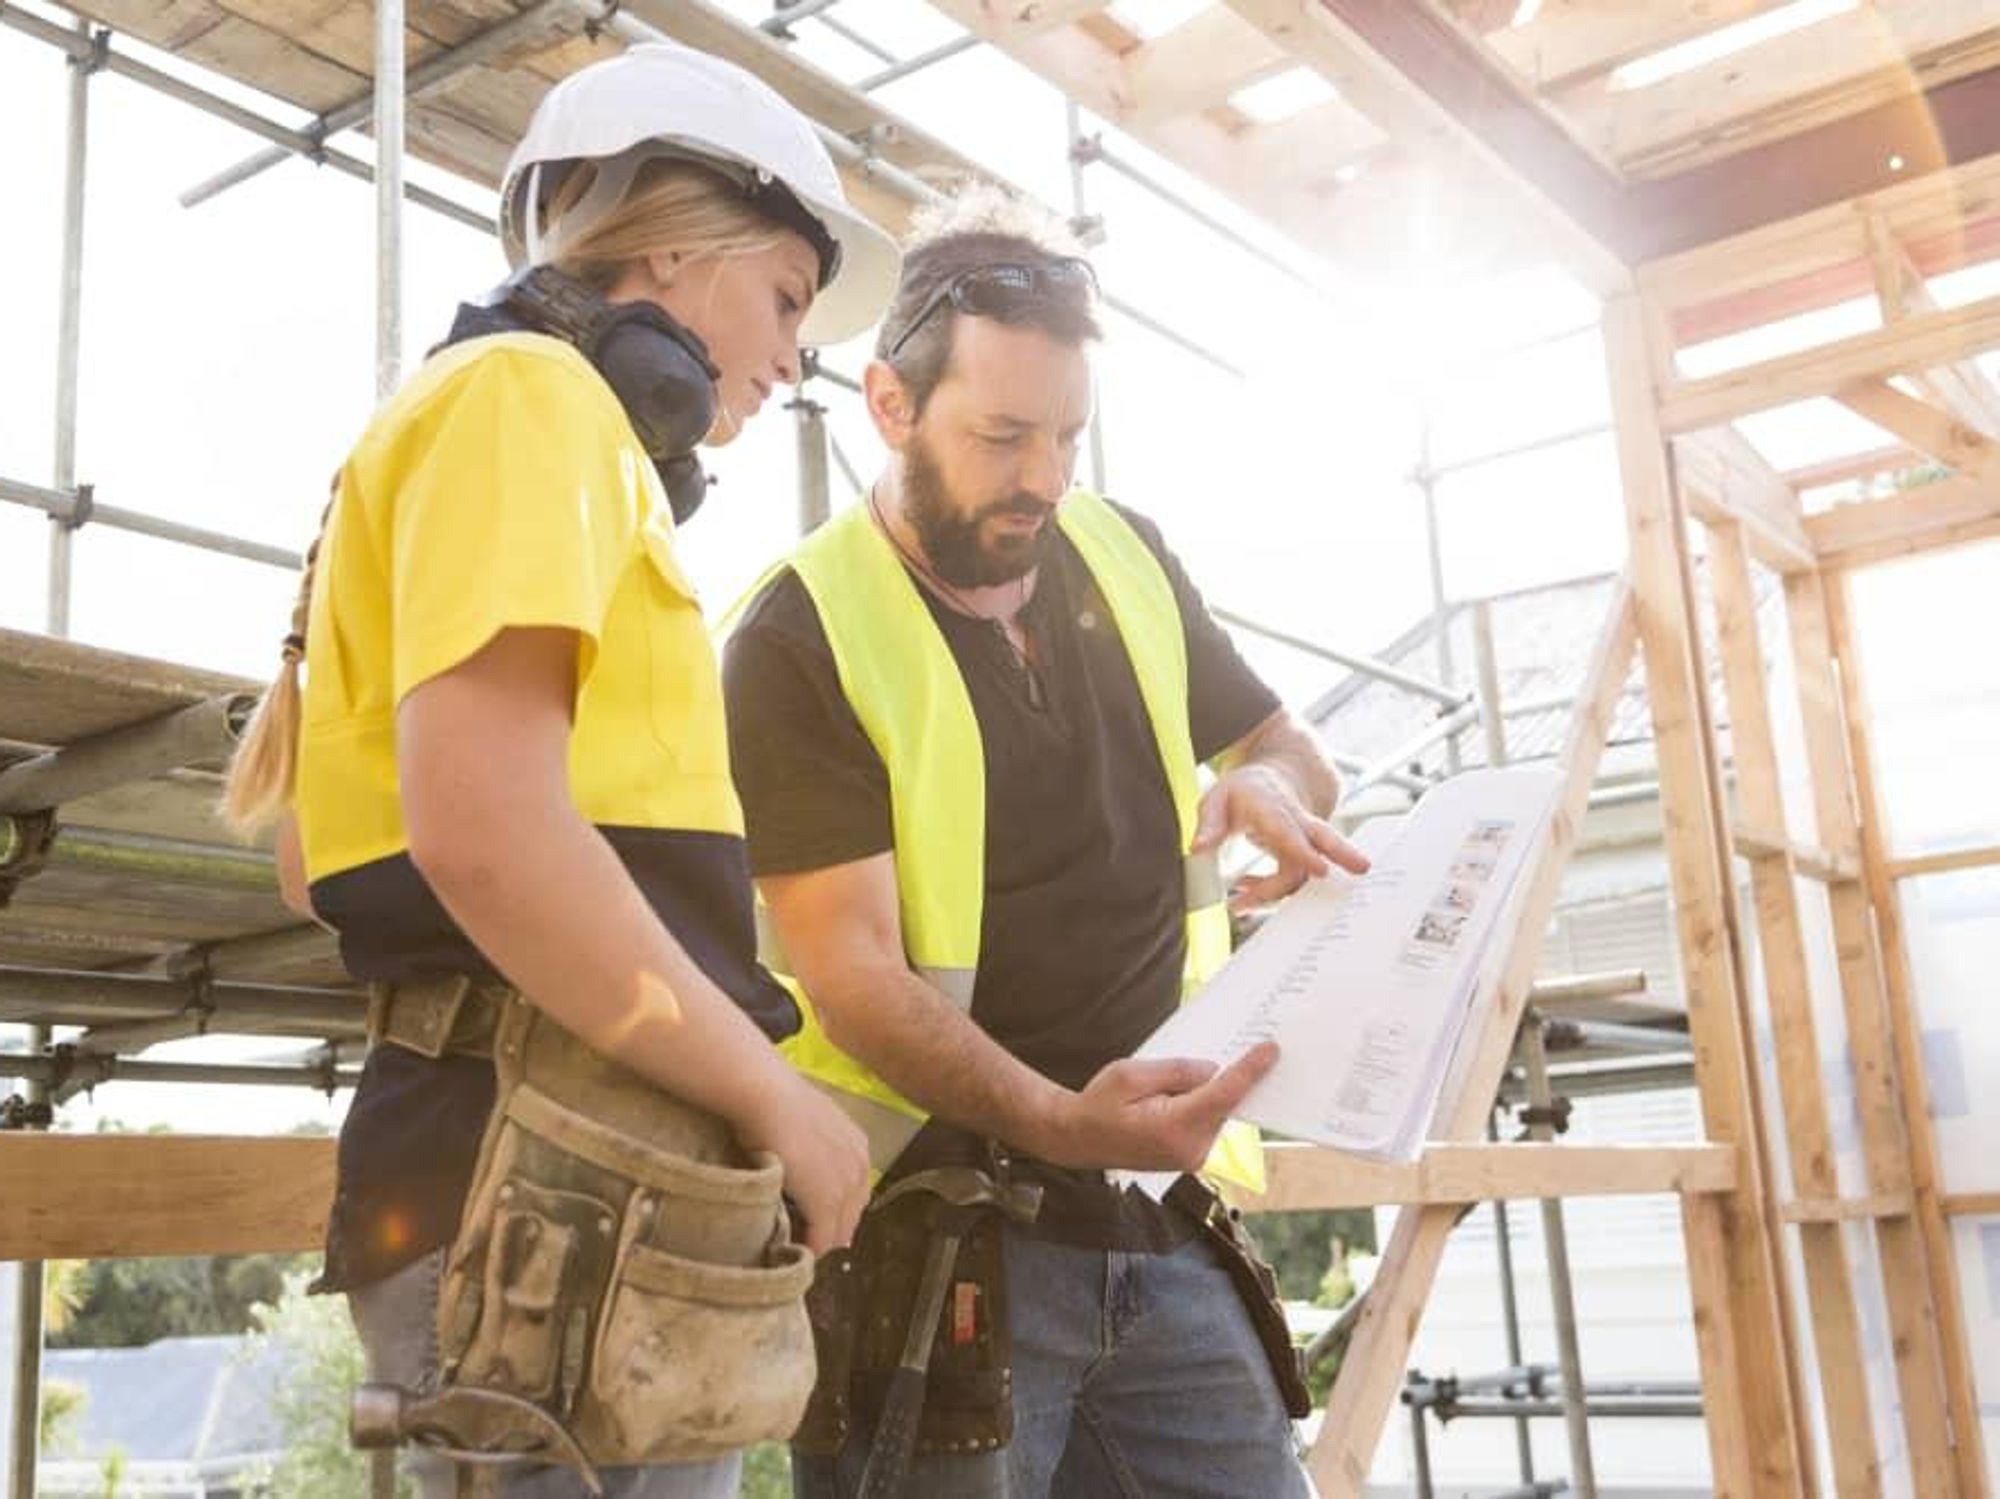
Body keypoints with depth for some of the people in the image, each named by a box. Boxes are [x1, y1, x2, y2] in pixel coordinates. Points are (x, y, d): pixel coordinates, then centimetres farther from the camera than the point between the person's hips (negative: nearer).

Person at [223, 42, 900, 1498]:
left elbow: (319, 855, 25)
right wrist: (772, 1095, -12)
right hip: (559, 1193, -10)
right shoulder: (531, 396, -5)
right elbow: (488, 831, -21)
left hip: (568, 1185, 10)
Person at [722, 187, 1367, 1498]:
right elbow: (851, 970, -16)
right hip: (936, 1232, -5)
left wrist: (1271, 788, -5)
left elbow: (1289, 743, 20)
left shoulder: (1127, 558, 8)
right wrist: (1056, 1120, -32)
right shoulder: (803, 639, -10)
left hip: (1159, 1225, 5)